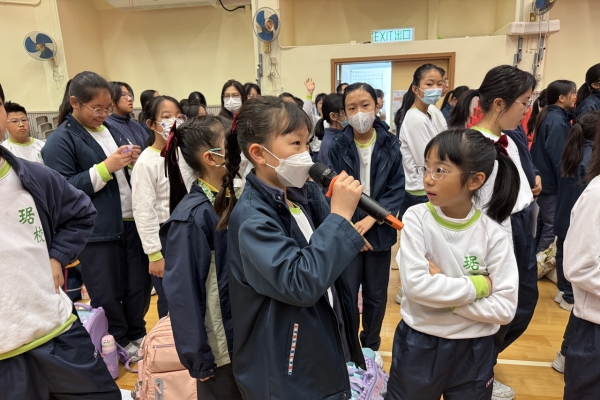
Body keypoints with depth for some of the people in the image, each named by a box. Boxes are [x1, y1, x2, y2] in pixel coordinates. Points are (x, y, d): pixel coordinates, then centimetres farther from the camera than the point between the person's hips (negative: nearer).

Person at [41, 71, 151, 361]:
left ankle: (137, 336, 37)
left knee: (140, 286, 16)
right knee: (107, 296, 10)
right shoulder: (60, 141, -9)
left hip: (131, 223, 6)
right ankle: (119, 345, 31)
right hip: (97, 233, -6)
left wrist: (133, 162, -2)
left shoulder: (111, 129, 11)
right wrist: (105, 168, -20)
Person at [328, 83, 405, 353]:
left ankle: (371, 347, 38)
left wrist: (371, 219, -16)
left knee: (376, 295, 14)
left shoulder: (391, 145, -3)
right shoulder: (337, 146, -4)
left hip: (379, 231, 1)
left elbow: (397, 189, -5)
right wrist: (349, 227, -13)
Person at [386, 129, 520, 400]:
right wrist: (478, 285, -17)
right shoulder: (417, 218, -14)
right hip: (418, 346, -1)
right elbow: (415, 285, -23)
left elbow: (504, 308, -13)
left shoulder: (493, 234, -11)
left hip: (474, 351, 2)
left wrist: (445, 297, -20)